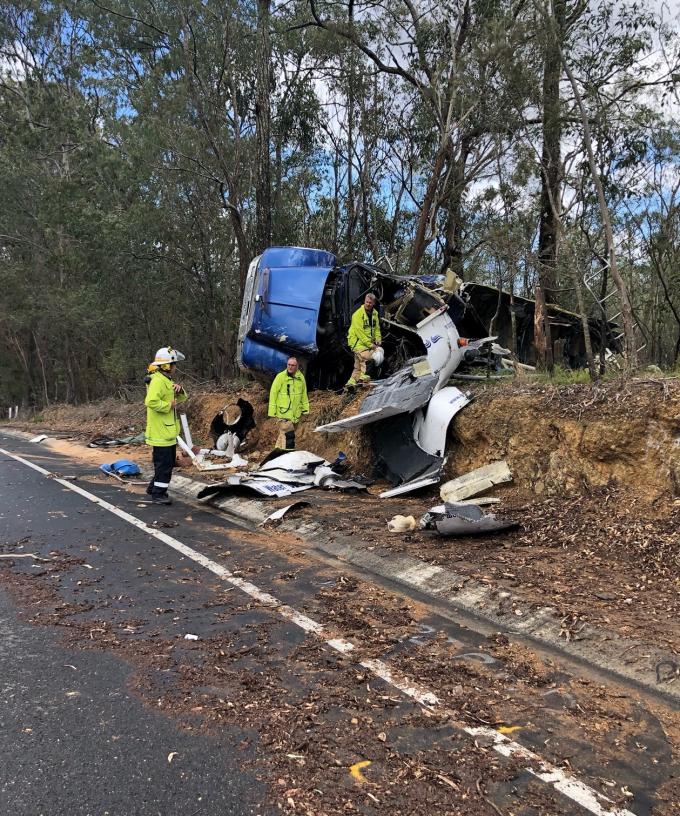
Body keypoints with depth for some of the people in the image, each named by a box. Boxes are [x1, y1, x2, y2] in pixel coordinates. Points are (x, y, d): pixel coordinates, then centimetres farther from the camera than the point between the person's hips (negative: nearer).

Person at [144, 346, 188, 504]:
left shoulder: (166, 380, 15)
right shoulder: (157, 381, -18)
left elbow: (182, 399, 20)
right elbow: (151, 402, -32)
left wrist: (179, 390, -1)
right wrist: (169, 405, -21)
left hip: (168, 431, 10)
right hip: (161, 432, -10)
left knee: (168, 462, 19)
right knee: (164, 464, -4)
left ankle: (153, 487, 31)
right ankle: (158, 494, 4)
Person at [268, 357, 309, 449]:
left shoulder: (300, 377, 6)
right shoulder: (281, 376, -9)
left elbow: (304, 394, 16)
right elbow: (273, 393, -8)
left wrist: (305, 408, 15)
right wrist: (272, 411, -11)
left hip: (295, 413, 5)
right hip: (283, 412, -5)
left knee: (283, 434, 16)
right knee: (288, 435, -10)